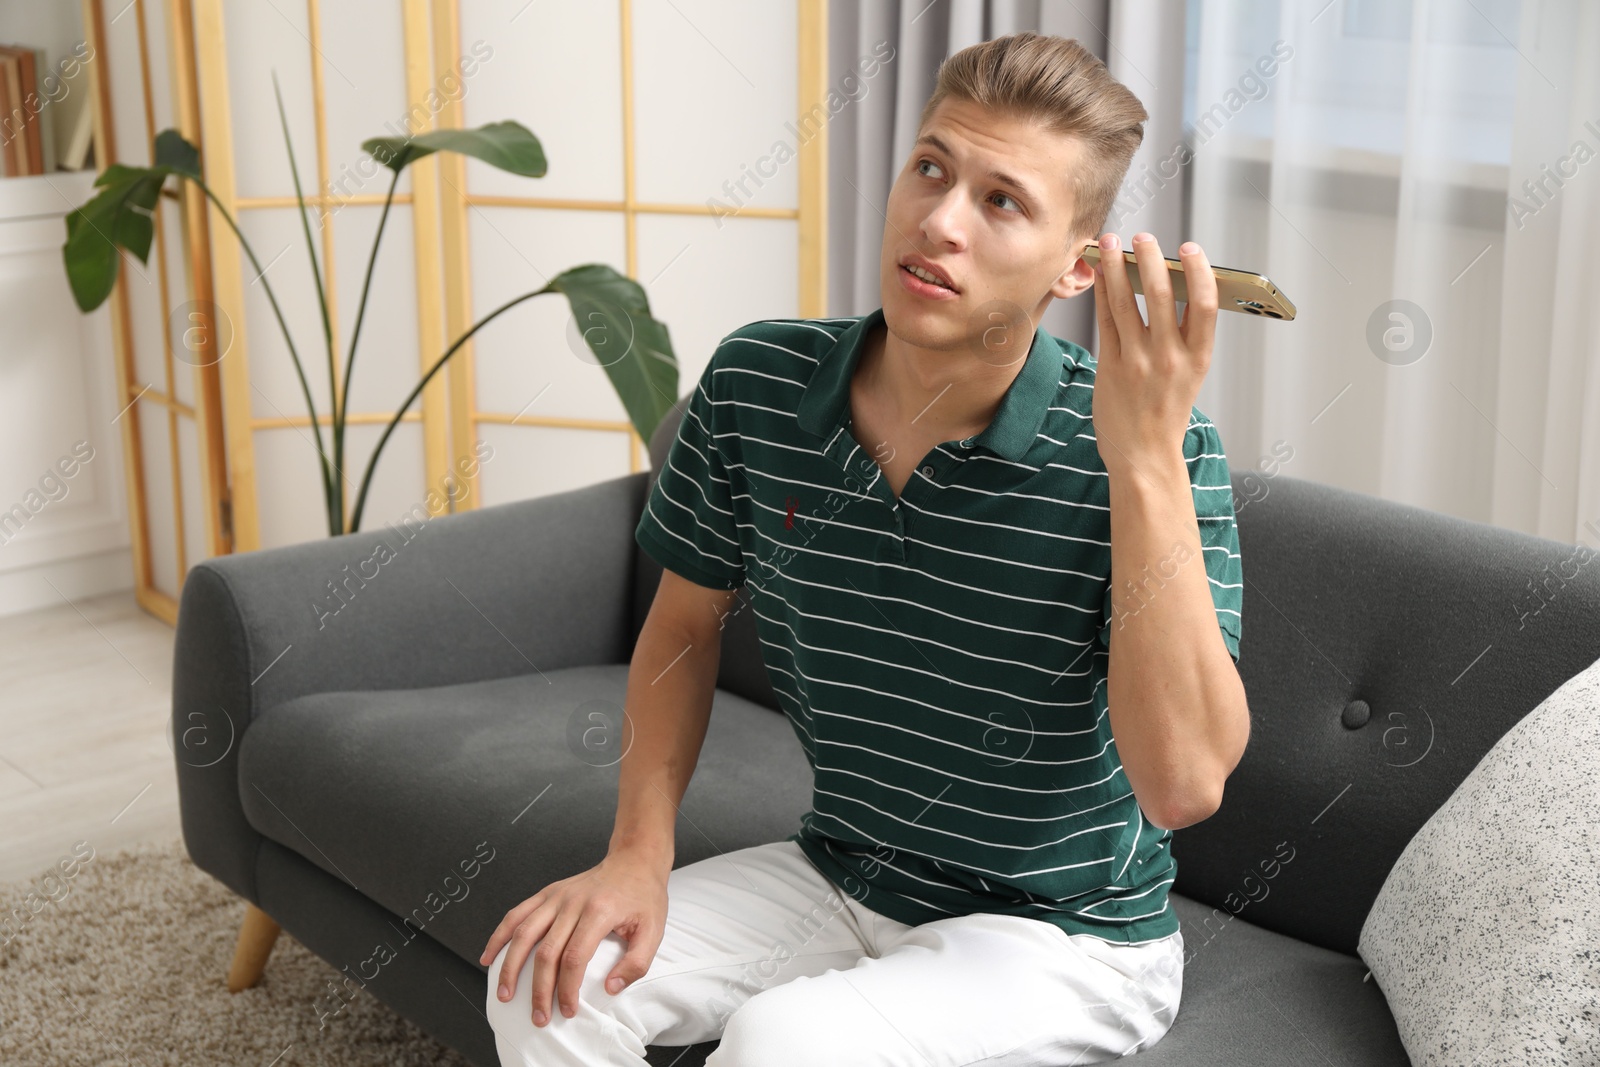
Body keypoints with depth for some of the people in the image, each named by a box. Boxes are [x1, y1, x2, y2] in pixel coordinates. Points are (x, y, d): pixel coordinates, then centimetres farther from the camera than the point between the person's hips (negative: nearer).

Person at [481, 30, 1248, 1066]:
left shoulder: (1135, 448, -22)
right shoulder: (755, 385, -8)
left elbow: (1185, 785, -32)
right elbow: (687, 623, 8)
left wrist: (1147, 459, -37)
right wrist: (639, 854, -4)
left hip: (1062, 934, -4)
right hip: (839, 876, 5)